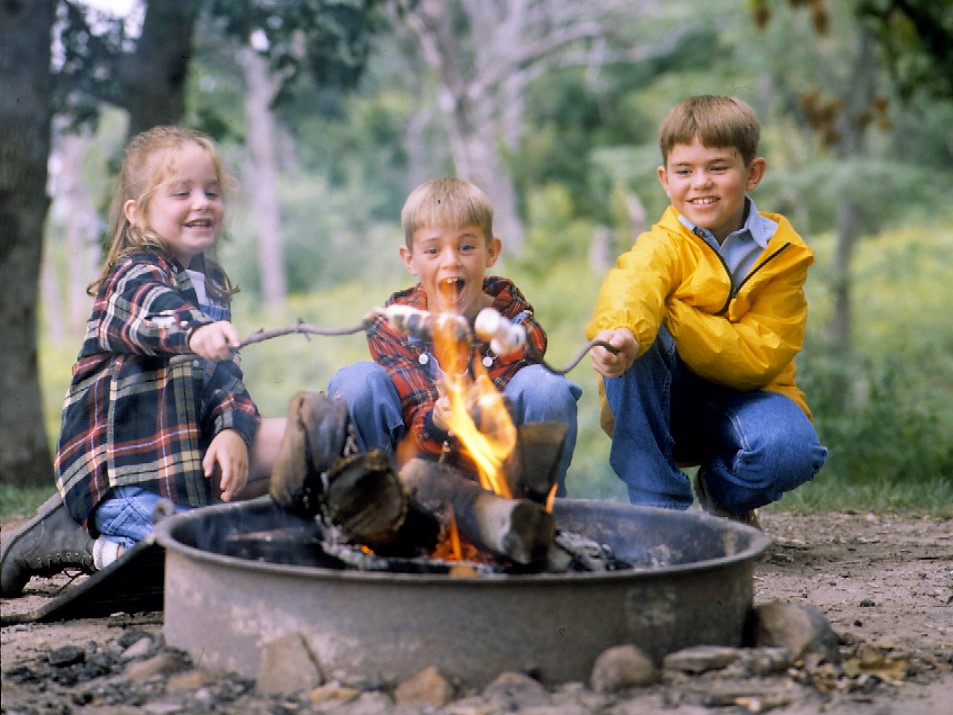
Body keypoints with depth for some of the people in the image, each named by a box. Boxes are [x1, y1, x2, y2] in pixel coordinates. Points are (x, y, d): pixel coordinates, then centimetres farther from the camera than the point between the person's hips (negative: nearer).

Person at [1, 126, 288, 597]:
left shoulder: (213, 282, 12)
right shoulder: (133, 276, -13)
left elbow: (226, 371, 9)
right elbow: (157, 310, -38)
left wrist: (233, 429, -12)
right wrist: (196, 331, -61)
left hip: (186, 447, 9)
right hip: (124, 465, -9)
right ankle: (95, 543, 1)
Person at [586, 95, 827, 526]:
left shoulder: (782, 254, -6)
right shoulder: (664, 245, -11)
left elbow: (762, 356, -15)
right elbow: (631, 285, -36)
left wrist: (669, 316, -26)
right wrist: (620, 330, -62)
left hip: (743, 396, 1)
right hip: (664, 406, 0)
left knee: (789, 450, -33)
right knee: (636, 340, -31)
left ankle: (724, 494, 5)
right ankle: (659, 503, -20)